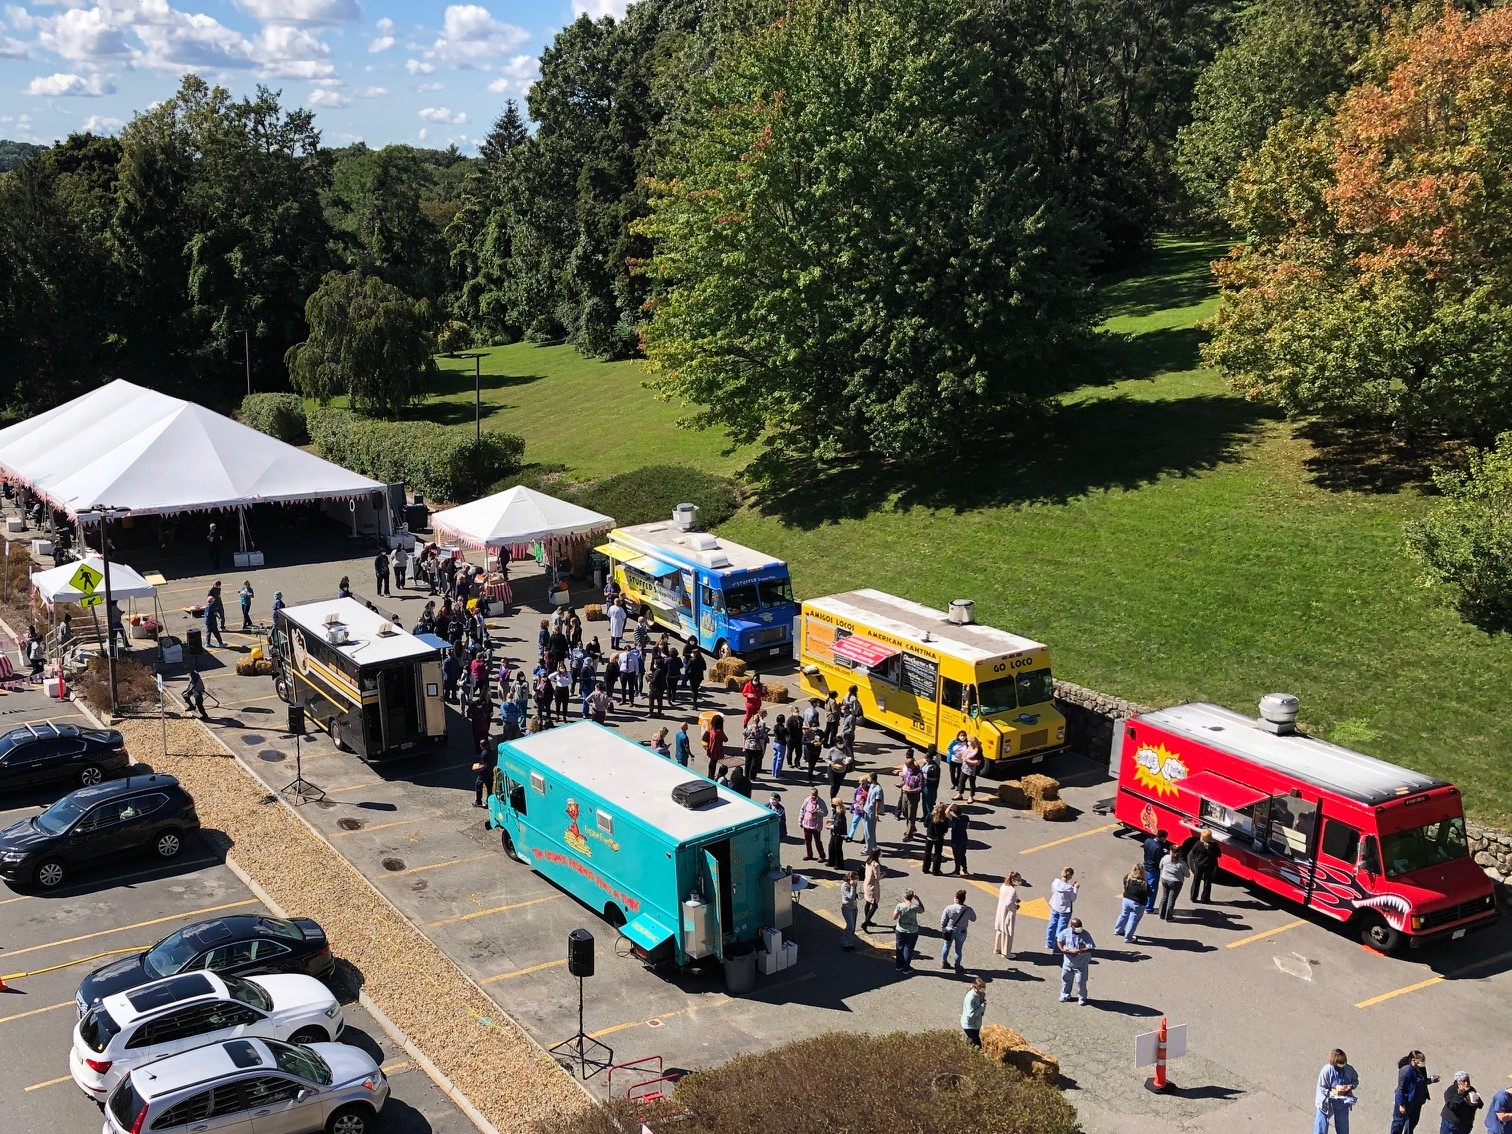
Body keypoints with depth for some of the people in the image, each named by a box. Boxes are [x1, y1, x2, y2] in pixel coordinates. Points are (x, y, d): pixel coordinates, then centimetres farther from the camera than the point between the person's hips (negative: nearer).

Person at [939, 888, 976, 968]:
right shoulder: (968, 910, -19)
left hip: (949, 931, 0)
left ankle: (944, 962, 37)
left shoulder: (949, 908, -22)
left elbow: (943, 921, -11)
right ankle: (957, 965, 29)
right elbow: (973, 919, -1)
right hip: (961, 932, 0)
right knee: (959, 949, 17)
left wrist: (942, 929, 6)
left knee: (946, 946, 23)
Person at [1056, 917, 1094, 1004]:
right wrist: (1062, 949, -13)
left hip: (1081, 963, -3)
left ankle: (1082, 997, 26)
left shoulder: (1085, 935, -20)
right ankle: (1065, 995, 40)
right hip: (1068, 962, 3)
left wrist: (1079, 951, -30)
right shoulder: (1065, 932, -11)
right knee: (1066, 979, 18)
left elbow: (1091, 948, -23)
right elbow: (1059, 941, 5)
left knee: (1081, 981, 3)